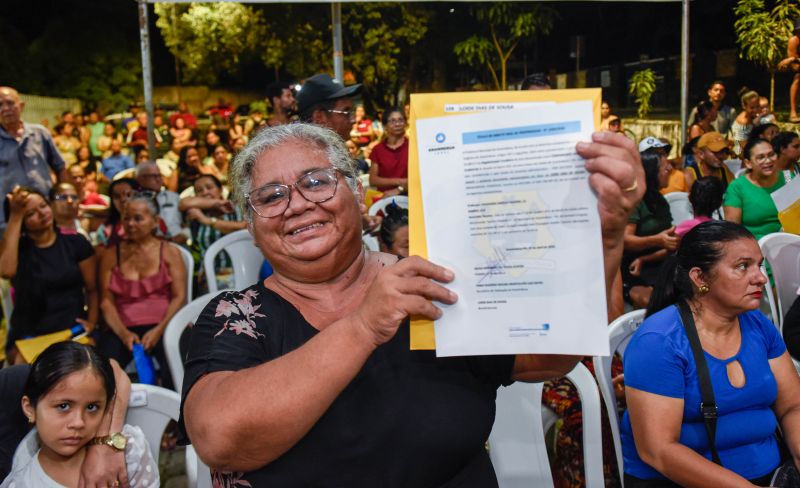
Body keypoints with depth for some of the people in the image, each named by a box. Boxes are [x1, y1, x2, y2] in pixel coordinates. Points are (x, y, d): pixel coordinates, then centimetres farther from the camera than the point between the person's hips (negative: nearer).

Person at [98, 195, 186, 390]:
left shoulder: (169, 252, 12)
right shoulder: (111, 254, 15)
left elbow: (179, 297, 3)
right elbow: (106, 300, 7)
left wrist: (159, 330, -11)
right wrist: (123, 333, -9)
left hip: (163, 326, -1)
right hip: (123, 328, 2)